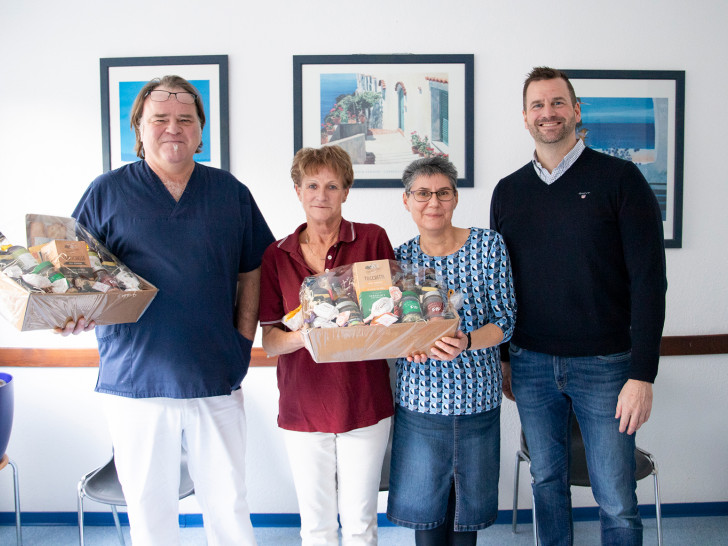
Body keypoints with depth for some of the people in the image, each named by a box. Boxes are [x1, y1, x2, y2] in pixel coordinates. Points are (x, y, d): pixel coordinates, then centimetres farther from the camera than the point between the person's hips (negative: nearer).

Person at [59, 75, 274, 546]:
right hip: (135, 379, 0)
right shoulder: (107, 192, 3)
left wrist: (244, 338, 2)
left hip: (217, 381, 1)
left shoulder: (231, 192, 8)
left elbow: (252, 269, 12)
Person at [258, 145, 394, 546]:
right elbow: (269, 340, 0)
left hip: (363, 403, -1)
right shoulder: (277, 255, 4)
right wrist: (304, 335, -21)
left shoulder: (372, 239, 0)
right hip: (303, 405, 1)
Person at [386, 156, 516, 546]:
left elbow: (505, 321, -4)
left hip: (478, 399, 0)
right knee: (425, 512, 11)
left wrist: (466, 342, -23)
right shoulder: (400, 258, 1)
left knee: (467, 513, 14)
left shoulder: (488, 245, -2)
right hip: (419, 401, 1)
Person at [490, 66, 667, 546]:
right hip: (531, 366, 3)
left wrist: (642, 375, -13)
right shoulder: (508, 191, 7)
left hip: (605, 364, -3)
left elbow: (649, 279, -8)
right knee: (547, 481, 16)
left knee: (617, 502, 5)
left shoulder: (620, 178, -5)